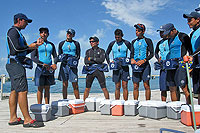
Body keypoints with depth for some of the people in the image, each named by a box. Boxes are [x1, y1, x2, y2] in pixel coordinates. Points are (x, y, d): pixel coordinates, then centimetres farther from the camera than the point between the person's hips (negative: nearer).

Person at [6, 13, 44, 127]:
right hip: (16, 64, -11)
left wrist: (35, 45, 15)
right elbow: (16, 49, -19)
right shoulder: (13, 31, -5)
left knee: (15, 91, 8)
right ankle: (27, 120, -14)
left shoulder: (18, 33, 26)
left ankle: (13, 118, 12)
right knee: (22, 91, -14)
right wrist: (30, 46, -7)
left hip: (17, 65, 11)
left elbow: (24, 52, 23)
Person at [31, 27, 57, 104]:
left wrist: (55, 63, -8)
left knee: (47, 88, 7)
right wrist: (43, 64, -17)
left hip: (49, 69, 4)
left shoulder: (51, 45, 14)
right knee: (40, 88, -3)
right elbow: (32, 57, -5)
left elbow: (55, 56, 15)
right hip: (40, 68, -3)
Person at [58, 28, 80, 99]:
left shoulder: (76, 44, 11)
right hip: (64, 65, 1)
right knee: (65, 84, 2)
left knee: (75, 84, -3)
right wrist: (62, 57, -9)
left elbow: (78, 55, 8)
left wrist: (74, 59, -12)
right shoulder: (61, 44, 14)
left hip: (73, 65, -1)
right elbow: (59, 55, 13)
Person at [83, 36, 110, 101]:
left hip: (99, 70, -2)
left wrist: (91, 58, -3)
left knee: (104, 88, -2)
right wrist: (96, 61, -6)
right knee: (87, 88, 2)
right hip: (90, 70, 2)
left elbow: (102, 60, -9)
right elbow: (86, 61, 2)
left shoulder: (102, 51, 8)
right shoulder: (88, 51, 15)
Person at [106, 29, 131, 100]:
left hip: (124, 67, -2)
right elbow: (107, 53, 14)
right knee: (117, 87, 6)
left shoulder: (127, 43, 0)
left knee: (124, 86, -3)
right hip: (116, 67, 2)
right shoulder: (112, 44, 5)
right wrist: (109, 62, 2)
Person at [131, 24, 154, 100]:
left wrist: (143, 60, -16)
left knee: (146, 85, -4)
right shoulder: (133, 42, 17)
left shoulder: (148, 41, 3)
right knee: (135, 86, 5)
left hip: (145, 65, -4)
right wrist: (132, 59, -5)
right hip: (135, 65, 4)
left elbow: (151, 53, -2)